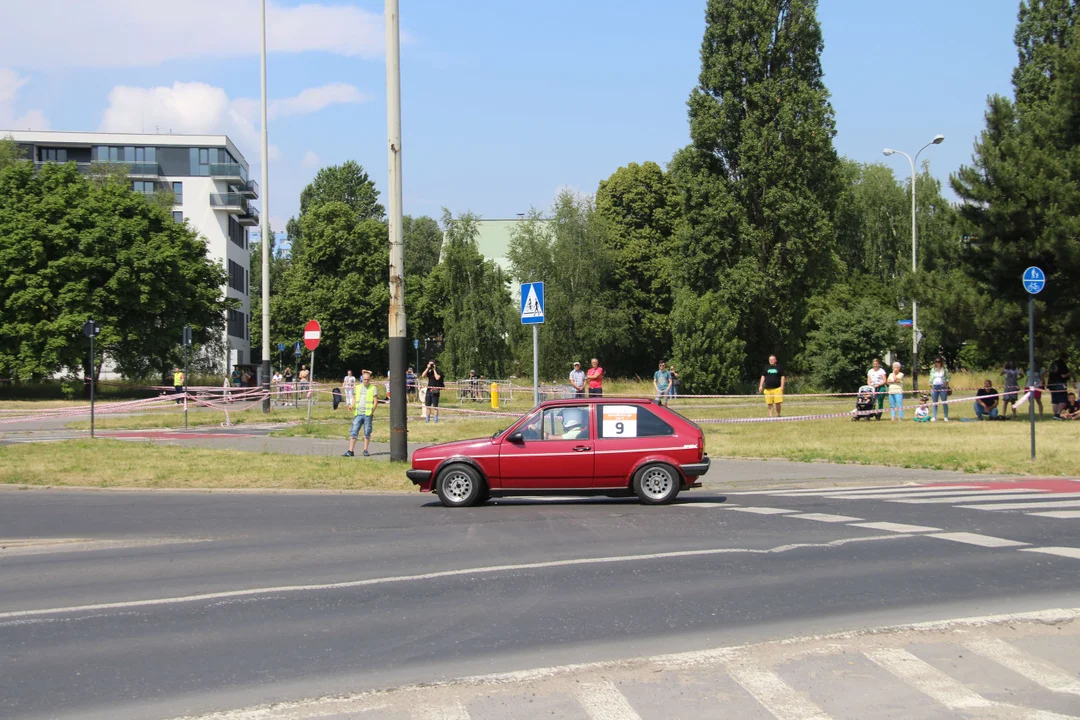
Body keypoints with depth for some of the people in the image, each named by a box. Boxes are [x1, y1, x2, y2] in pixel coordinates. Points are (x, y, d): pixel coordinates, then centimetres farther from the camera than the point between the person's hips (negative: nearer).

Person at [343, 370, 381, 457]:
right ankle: (350, 451, -6)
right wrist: (352, 405, -1)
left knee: (367, 433, 2)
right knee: (353, 432, -4)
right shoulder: (358, 387, 14)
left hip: (368, 414, -3)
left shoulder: (373, 388, 3)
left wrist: (372, 410, -15)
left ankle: (365, 450, 10)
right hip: (358, 413, 3)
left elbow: (376, 402, 0)